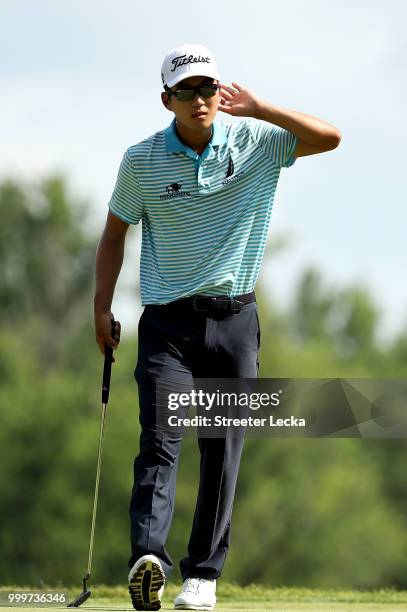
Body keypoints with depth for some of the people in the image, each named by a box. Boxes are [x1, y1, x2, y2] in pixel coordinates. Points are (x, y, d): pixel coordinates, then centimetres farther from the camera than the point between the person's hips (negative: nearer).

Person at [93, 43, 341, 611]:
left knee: (223, 451, 2)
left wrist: (259, 108, -16)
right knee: (160, 439, -17)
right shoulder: (141, 160, -1)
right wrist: (102, 307, 7)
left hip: (235, 317, 1)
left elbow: (329, 137, -9)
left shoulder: (254, 141, 0)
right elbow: (115, 230, 12)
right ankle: (148, 558, -33)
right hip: (168, 319, -1)